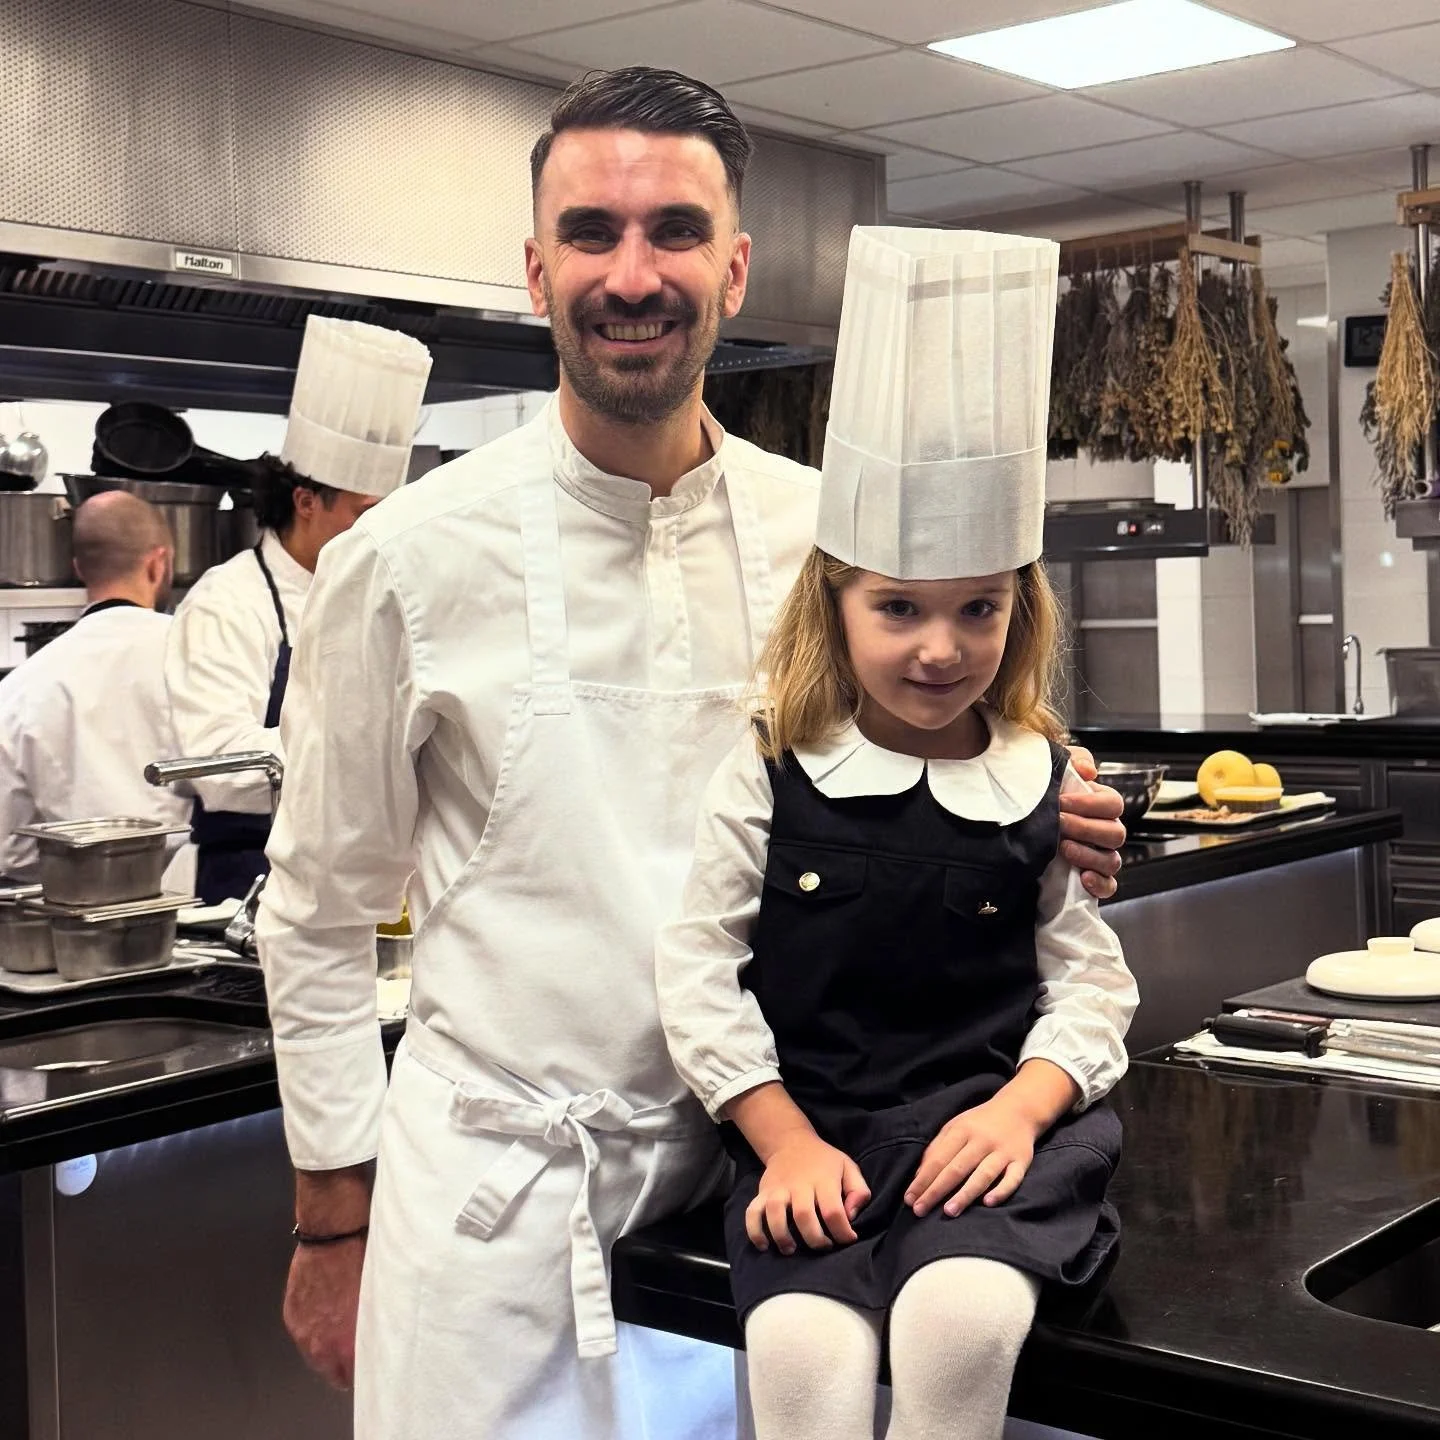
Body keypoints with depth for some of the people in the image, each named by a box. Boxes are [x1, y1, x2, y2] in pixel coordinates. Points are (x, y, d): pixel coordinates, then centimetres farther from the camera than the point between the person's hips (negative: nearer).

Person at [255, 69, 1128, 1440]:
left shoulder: (825, 533, -1)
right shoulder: (406, 559, -8)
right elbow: (319, 916, 0)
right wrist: (333, 1221, 2)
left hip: (753, 1163, 3)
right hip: (498, 1193, -2)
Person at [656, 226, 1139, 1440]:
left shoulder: (1043, 785, 4)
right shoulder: (771, 775, 1)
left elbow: (1089, 979, 6)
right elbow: (700, 971, 1)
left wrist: (1021, 1105, -11)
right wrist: (786, 1140, -6)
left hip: (990, 1125, 1)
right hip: (811, 1132, 0)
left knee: (962, 1318, -29)